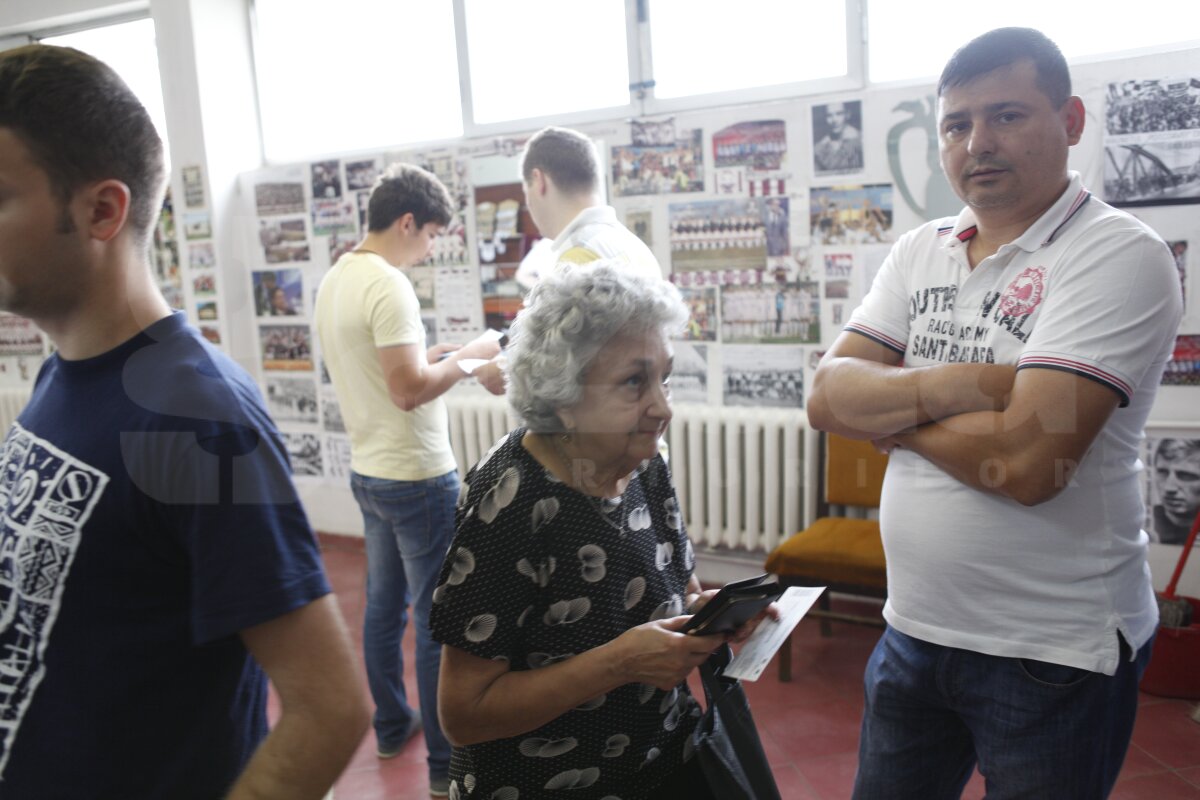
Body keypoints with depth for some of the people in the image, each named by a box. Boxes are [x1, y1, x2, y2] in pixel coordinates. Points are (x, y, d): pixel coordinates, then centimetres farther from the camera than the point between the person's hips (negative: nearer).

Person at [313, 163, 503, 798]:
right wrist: (467, 359, -11)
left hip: (368, 472, 9)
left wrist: (431, 354, 11)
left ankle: (392, 725, 36)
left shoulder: (334, 280, 8)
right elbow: (409, 390, -24)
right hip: (417, 479, -9)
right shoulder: (388, 285, -20)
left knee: (383, 606, 19)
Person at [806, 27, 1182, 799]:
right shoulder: (919, 251, 4)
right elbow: (827, 397, -6)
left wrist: (888, 410, -11)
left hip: (1054, 652, -5)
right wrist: (951, 386, -22)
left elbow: (1026, 463, -26)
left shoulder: (1120, 255, -14)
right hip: (913, 628, 6)